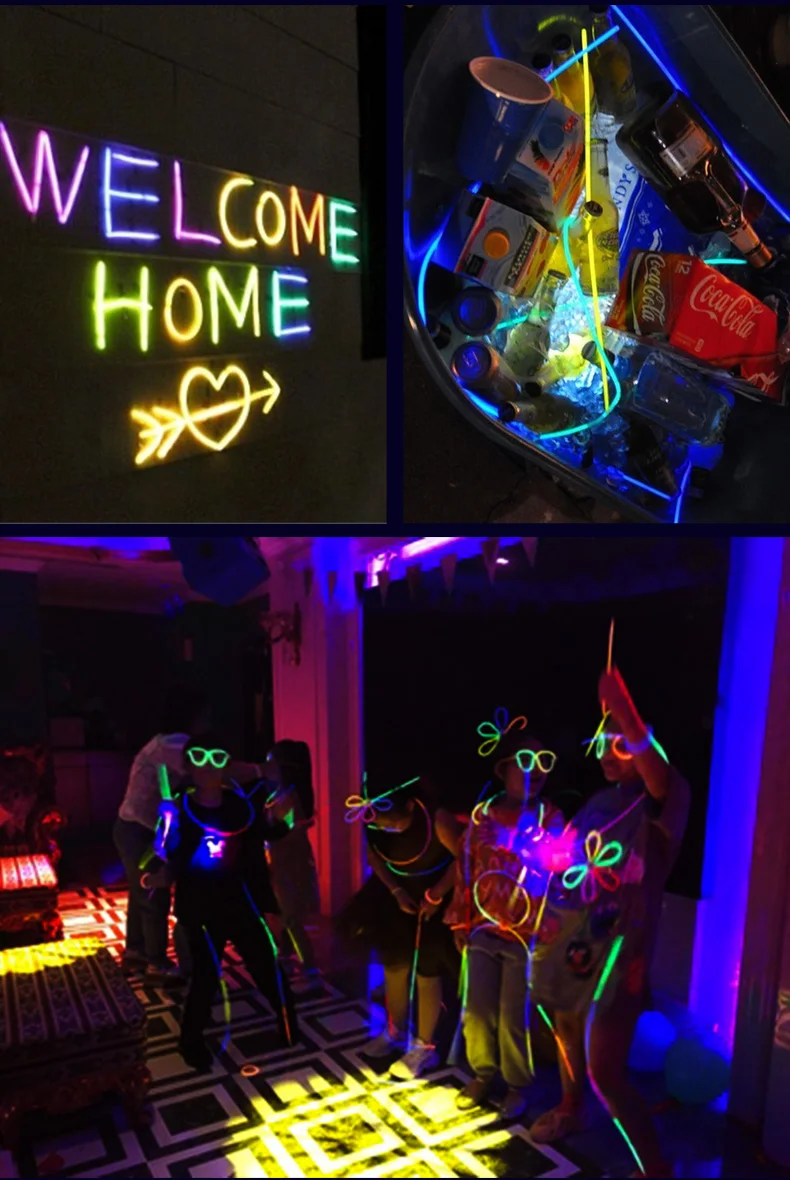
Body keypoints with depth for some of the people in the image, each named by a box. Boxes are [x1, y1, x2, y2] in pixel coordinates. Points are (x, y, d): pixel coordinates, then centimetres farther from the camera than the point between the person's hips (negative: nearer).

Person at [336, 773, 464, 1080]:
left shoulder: (436, 817, -33)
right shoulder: (375, 822, -20)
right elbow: (374, 857, -3)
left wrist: (435, 896, -20)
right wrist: (396, 892, -14)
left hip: (437, 895, -5)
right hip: (398, 893, 5)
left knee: (426, 971, 3)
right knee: (393, 965, 14)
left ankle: (425, 1047, 21)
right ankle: (396, 1033, 35)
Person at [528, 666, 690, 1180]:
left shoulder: (666, 801, -16)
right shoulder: (600, 801, 7)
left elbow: (661, 779, -42)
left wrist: (625, 713, -54)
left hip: (621, 950, -8)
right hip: (578, 940, 8)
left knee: (606, 1073, -5)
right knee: (566, 1029, 26)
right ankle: (572, 1110, 54)